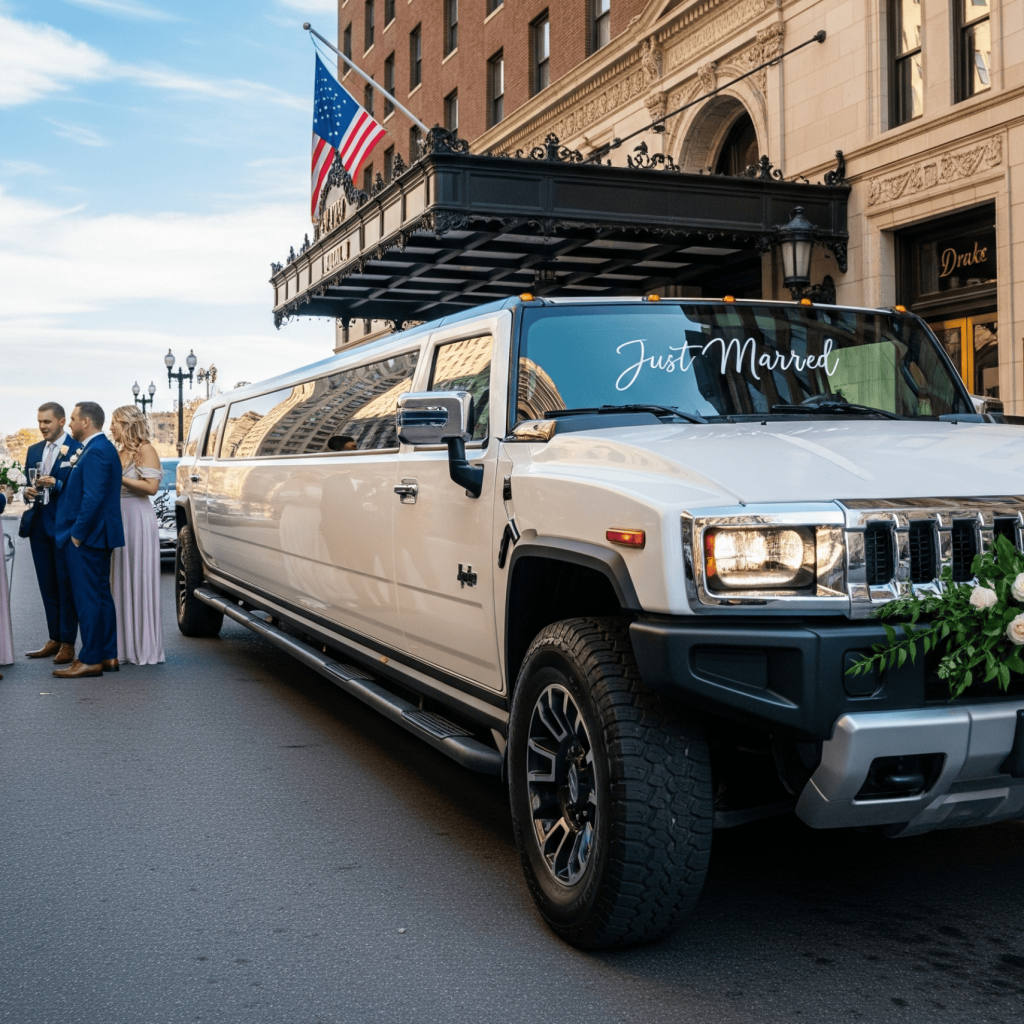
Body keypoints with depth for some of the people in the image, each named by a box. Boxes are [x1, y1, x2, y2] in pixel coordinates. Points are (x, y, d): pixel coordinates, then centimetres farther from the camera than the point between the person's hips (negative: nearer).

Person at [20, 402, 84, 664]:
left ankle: (68, 643, 4)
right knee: (47, 586, 11)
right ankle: (54, 639, 19)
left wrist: (56, 484, -24)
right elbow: (27, 485, 19)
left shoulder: (77, 449, -7)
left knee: (66, 586, -1)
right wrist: (28, 492, -3)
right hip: (39, 525, 7)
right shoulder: (34, 451, 15)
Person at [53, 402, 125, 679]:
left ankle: (90, 661, 0)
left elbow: (93, 498, -23)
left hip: (86, 537, -11)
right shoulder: (104, 448, 15)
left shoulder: (95, 452, -18)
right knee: (101, 596, 14)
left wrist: (77, 533, -19)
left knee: (88, 599, -5)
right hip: (98, 535, 11)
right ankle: (108, 655, 20)